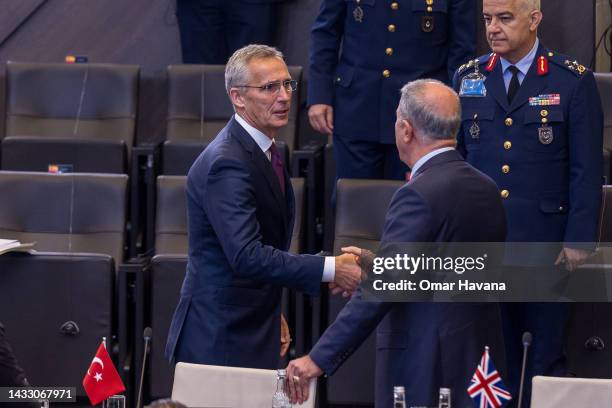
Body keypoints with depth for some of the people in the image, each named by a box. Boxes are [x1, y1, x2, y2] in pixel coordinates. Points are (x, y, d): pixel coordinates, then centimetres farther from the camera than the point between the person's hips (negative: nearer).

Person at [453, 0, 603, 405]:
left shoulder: (572, 81, -2)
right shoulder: (467, 78, 8)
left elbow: (587, 170, -2)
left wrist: (579, 239, -8)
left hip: (544, 245, -3)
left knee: (545, 359, 2)